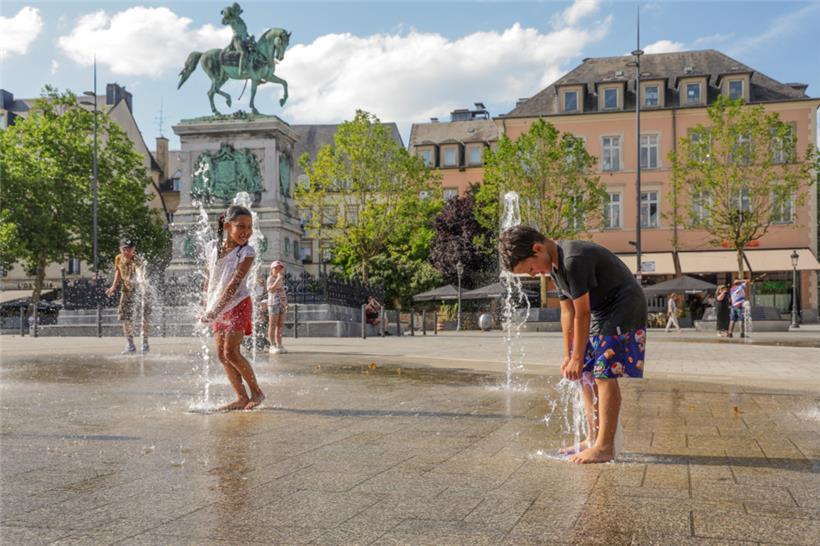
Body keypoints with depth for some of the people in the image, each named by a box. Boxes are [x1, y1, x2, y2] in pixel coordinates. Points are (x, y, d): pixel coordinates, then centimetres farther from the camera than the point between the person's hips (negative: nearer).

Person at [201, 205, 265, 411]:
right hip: (218, 309, 6)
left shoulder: (247, 252, -15)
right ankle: (242, 398, 12)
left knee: (231, 352, -13)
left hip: (238, 305, -6)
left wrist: (214, 311, -27)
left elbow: (234, 284, -22)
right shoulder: (213, 247, 0)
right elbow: (209, 279, 12)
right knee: (222, 355, 5)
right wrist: (207, 307, 13)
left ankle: (257, 392, 2)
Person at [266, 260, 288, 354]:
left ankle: (279, 345, 11)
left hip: (282, 303, 7)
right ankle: (273, 345, -3)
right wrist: (278, 278, -23)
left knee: (280, 325, 7)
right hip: (274, 303, -7)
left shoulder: (281, 279, 18)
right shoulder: (271, 278, -4)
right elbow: (271, 289, -22)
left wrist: (286, 304, 21)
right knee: (273, 325, -4)